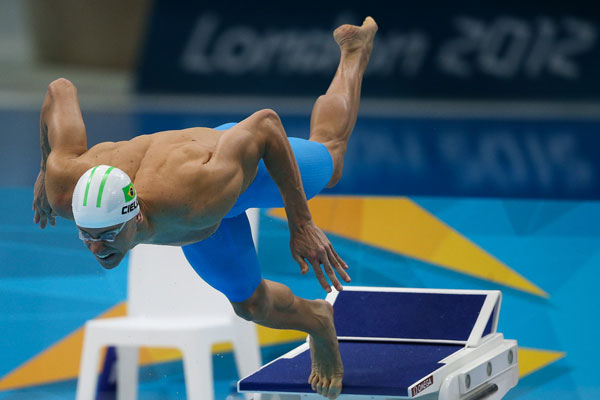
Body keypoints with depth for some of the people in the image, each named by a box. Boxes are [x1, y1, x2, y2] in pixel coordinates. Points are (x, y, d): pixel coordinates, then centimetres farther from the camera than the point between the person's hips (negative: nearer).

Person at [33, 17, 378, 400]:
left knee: (329, 159, 32)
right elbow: (61, 89, -26)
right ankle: (317, 321, 54)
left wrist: (301, 224, -36)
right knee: (252, 305, 21)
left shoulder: (190, 202, -54)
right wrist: (46, 172, -8)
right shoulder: (65, 191, -42)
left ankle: (354, 51, 58)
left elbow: (264, 122, -41)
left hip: (248, 165, -3)